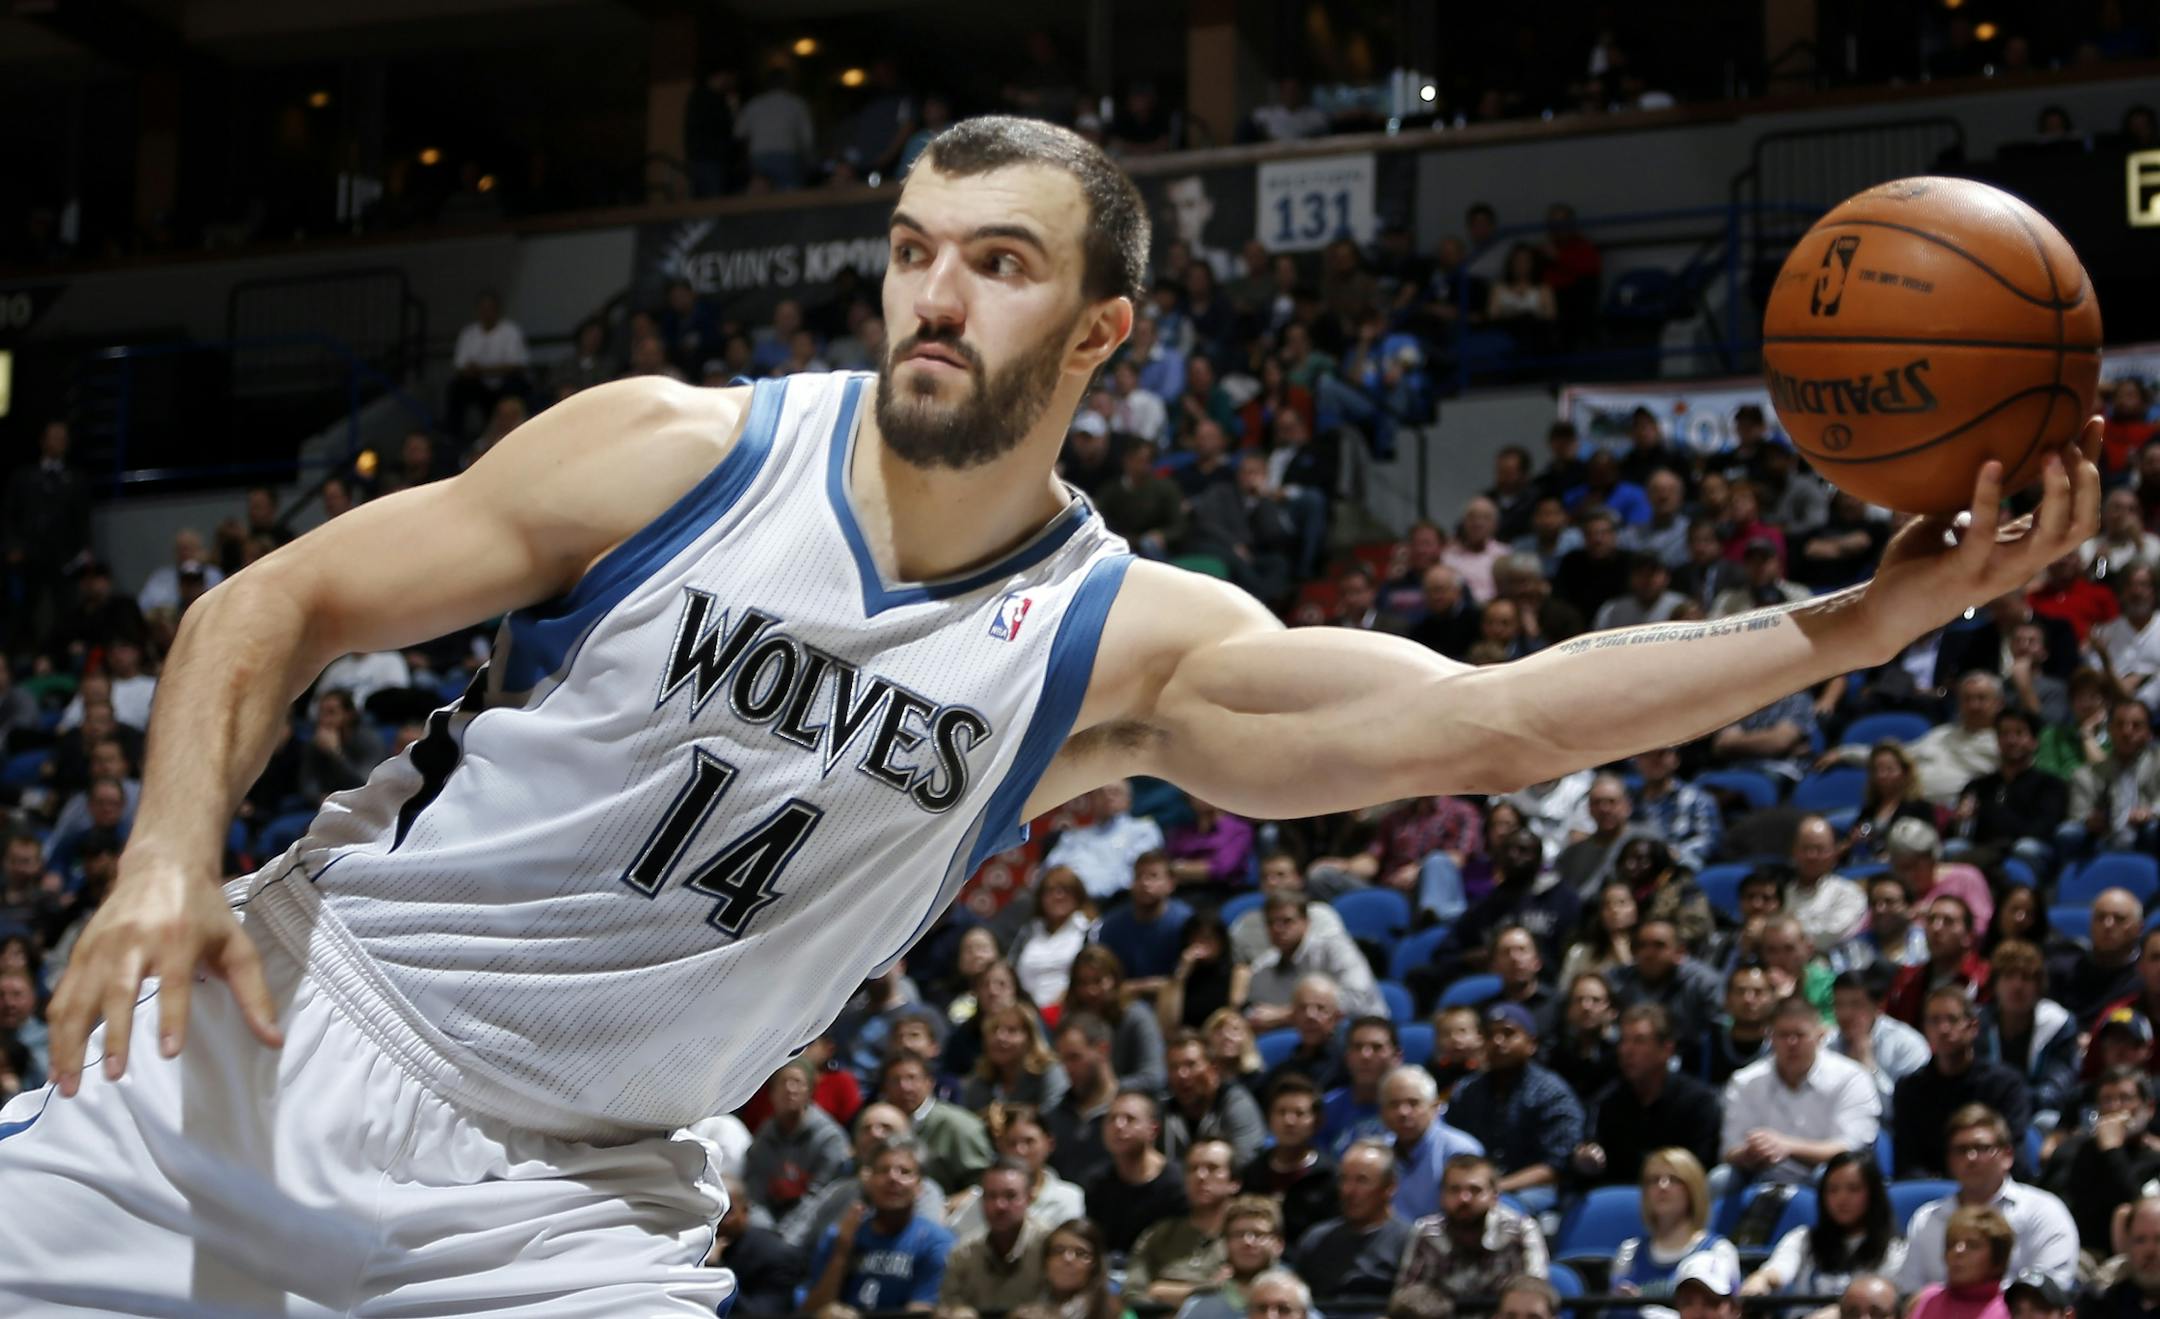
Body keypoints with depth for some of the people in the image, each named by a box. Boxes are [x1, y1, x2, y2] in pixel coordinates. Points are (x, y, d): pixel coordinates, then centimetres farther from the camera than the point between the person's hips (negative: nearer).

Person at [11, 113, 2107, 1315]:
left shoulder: (1126, 645, -6)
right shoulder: (680, 454, -10)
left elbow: (1494, 721, -15)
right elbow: (282, 604, -4)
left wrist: (1851, 627, -24)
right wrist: (171, 850, -22)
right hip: (291, 1036, -1)